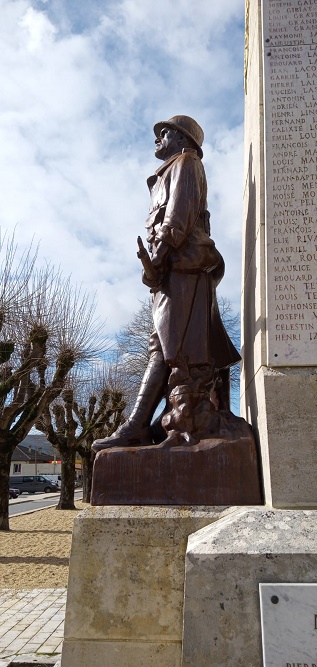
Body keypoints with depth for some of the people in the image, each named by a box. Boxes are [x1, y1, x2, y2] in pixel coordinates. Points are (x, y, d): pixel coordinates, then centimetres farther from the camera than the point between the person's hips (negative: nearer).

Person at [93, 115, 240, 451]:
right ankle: (136, 427, -4)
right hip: (175, 269, 9)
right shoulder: (170, 174, 35)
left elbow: (180, 213, -9)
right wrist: (157, 264, 13)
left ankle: (186, 427, -19)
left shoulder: (186, 163, 9)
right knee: (160, 347, -1)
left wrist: (157, 257, -17)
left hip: (183, 263, -9)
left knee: (180, 347, -17)